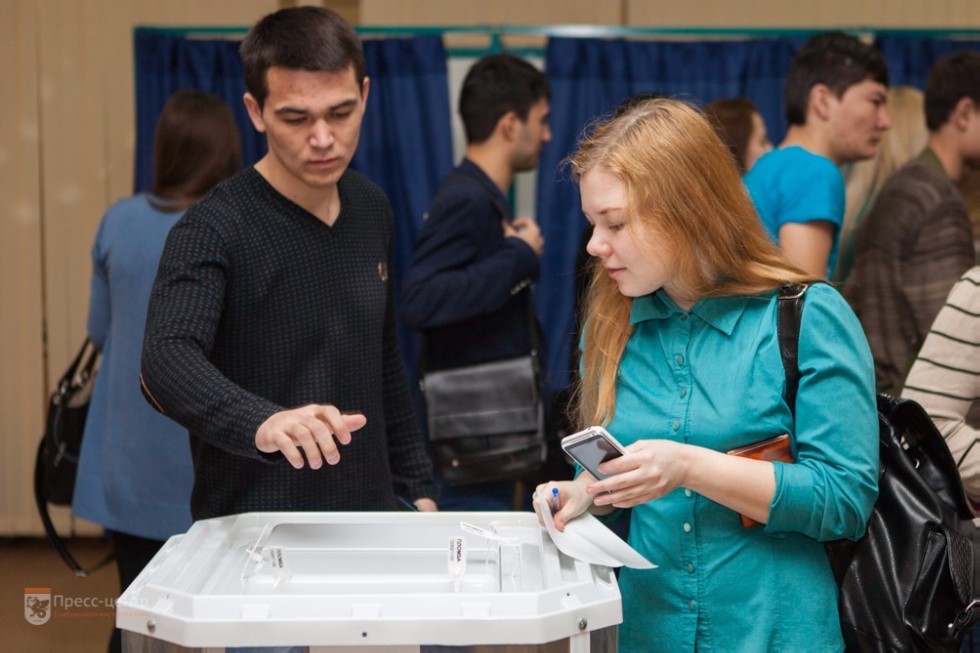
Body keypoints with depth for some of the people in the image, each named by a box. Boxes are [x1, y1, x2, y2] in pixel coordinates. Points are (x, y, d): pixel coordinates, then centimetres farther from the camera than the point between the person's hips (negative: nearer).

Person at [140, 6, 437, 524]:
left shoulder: (371, 210, 4)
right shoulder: (214, 229, -16)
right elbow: (167, 360, -33)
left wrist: (417, 486, 13)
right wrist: (261, 423, -50)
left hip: (368, 515, 5)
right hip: (255, 530, -5)